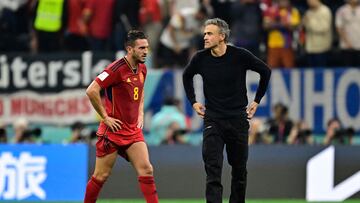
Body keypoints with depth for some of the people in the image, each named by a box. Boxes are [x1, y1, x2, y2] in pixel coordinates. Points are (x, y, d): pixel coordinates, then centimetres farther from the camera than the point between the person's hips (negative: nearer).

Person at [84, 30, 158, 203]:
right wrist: (105, 117, -16)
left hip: (133, 130, 6)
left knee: (146, 170, -8)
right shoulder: (117, 69, -17)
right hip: (112, 130, -6)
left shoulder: (142, 69, 8)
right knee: (101, 176, 2)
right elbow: (91, 91, -21)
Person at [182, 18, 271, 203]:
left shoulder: (240, 56, -10)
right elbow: (187, 76, 17)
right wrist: (193, 101, 12)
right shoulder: (200, 58, -5)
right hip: (212, 120, 0)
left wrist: (257, 100, 7)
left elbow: (265, 71, 5)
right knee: (212, 169, -12)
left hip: (238, 119, 0)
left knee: (239, 170, 10)